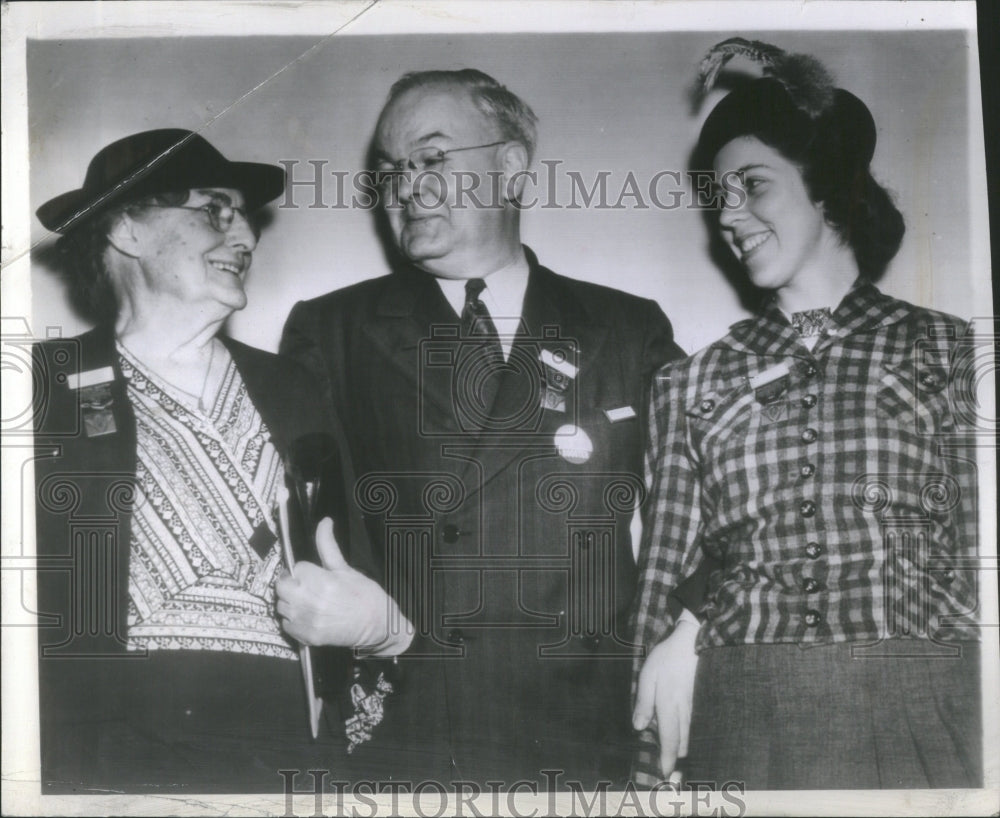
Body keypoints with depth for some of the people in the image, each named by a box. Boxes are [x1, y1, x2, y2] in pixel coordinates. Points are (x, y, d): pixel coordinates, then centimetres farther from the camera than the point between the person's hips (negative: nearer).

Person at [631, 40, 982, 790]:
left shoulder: (942, 349, 6)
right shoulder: (693, 383, 11)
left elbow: (974, 564, 1)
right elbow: (662, 581, 10)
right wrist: (653, 761, 3)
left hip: (919, 716, -1)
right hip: (739, 720, 1)